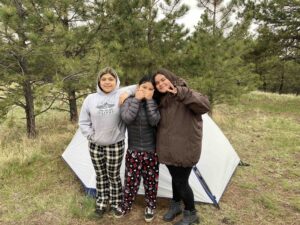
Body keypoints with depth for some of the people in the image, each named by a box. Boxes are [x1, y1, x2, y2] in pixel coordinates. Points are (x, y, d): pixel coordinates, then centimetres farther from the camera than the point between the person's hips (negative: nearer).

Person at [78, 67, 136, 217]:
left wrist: (128, 92, -23)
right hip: (95, 145, 3)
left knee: (113, 176, 10)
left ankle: (115, 204, 31)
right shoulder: (90, 99, -1)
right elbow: (83, 122, 4)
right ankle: (101, 203, 35)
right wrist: (91, 136, -4)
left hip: (115, 145, -2)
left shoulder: (121, 95, -8)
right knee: (101, 176, 16)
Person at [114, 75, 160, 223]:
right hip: (133, 151, 0)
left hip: (151, 151, 0)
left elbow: (154, 121, -24)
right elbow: (127, 119, -24)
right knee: (131, 179, 11)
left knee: (150, 180, 13)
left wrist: (149, 100, -22)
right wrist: (137, 99, -22)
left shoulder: (154, 104, -6)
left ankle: (150, 206, 35)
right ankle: (126, 205, 34)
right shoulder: (129, 101, -6)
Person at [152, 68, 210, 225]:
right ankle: (175, 206, 45)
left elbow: (205, 105, -32)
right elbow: (158, 124, 12)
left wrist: (180, 93, -37)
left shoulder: (185, 96, -16)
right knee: (175, 178, 22)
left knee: (181, 182, 5)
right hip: (169, 149, 6)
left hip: (185, 150, -6)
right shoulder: (161, 101, 6)